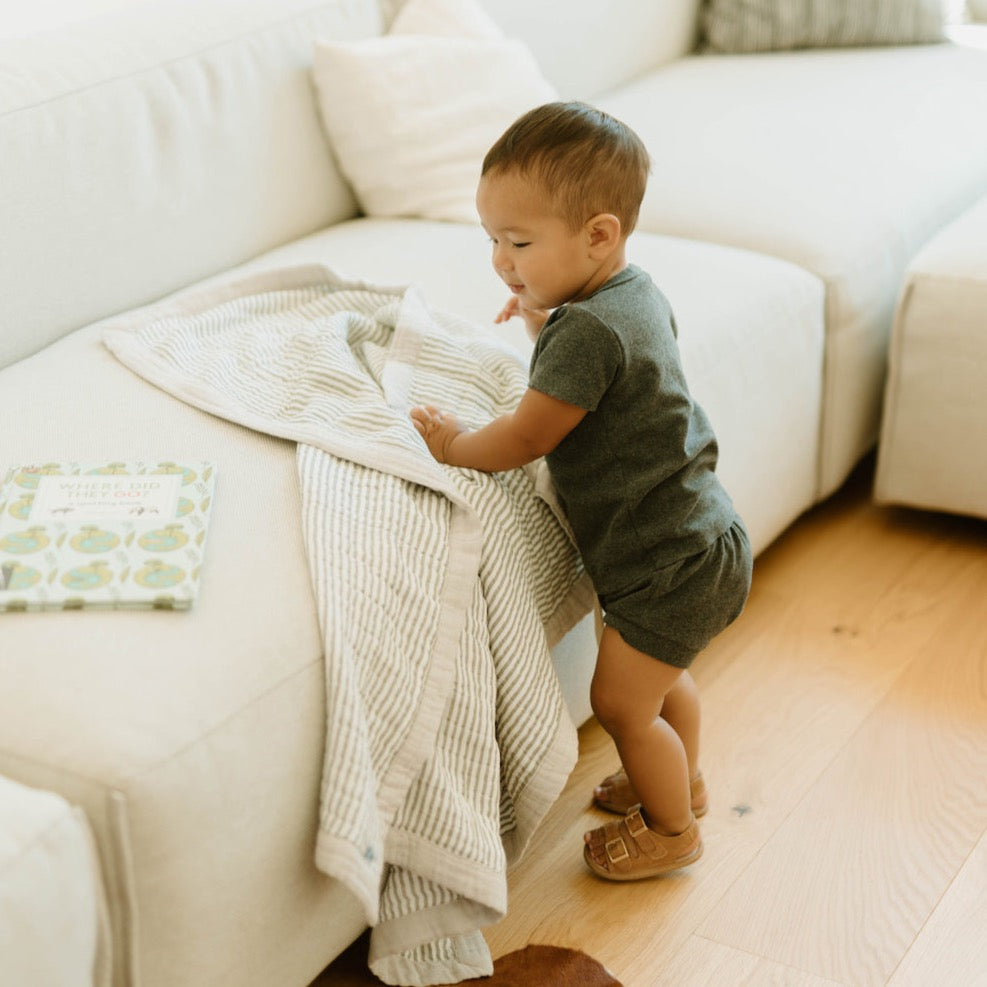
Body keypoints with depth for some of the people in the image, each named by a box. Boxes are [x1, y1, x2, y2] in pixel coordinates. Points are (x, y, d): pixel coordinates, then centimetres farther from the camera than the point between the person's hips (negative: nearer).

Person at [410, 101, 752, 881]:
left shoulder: (588, 332, -29)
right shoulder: (636, 291, 1)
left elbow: (527, 439, -22)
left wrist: (455, 446, -6)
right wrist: (550, 325, 11)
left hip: (670, 566, -10)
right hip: (699, 539, 10)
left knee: (621, 701, 6)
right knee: (663, 675, 29)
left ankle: (673, 830, 28)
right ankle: (684, 778, 52)